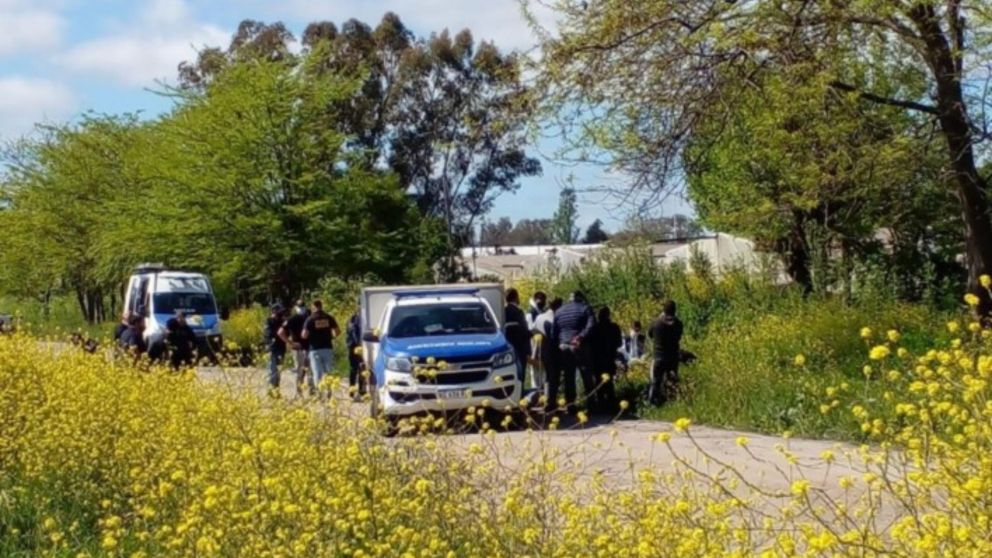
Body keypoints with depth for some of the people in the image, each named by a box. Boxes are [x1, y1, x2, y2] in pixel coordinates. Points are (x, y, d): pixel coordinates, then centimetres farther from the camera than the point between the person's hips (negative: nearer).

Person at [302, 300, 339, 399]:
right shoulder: (329, 318, 2)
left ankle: (320, 392, -8)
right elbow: (338, 331, 1)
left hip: (315, 349, -3)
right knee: (328, 372, 13)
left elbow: (304, 335, -13)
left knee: (317, 373, 0)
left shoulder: (310, 319, -6)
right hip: (328, 348, 3)